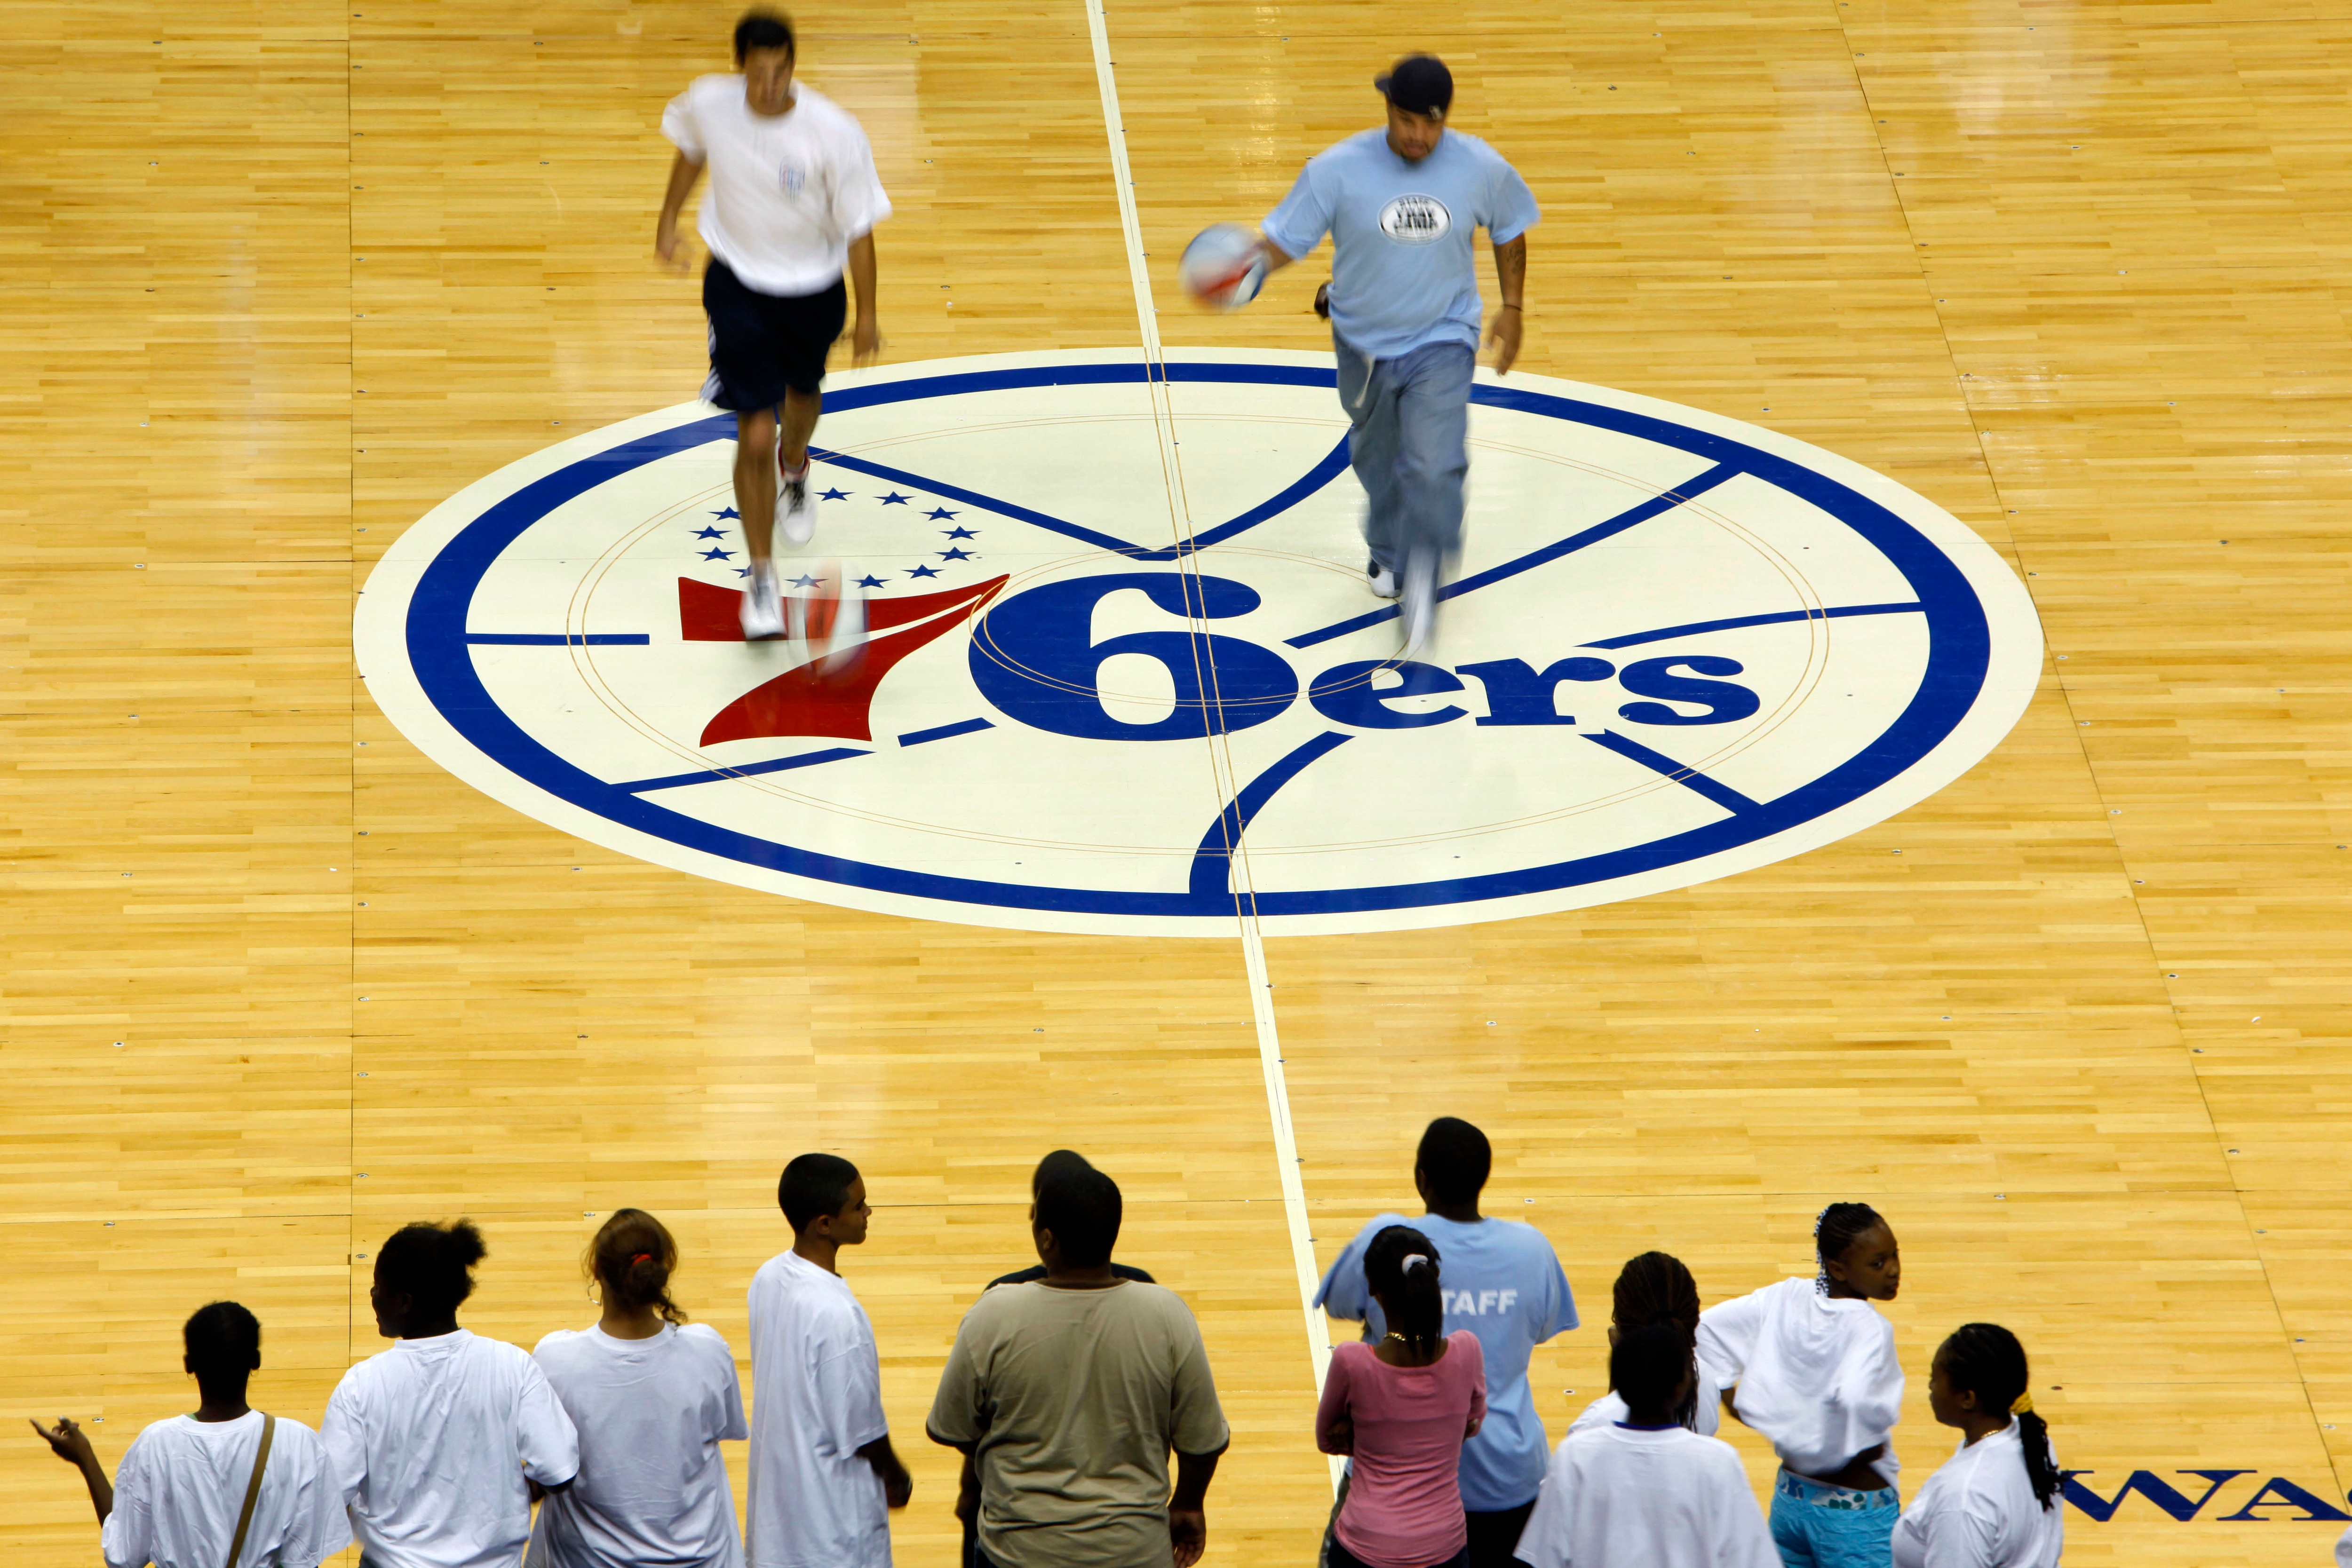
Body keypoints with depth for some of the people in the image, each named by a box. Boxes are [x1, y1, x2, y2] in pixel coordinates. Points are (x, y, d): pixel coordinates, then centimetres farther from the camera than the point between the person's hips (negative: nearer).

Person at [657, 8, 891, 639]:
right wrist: (669, 221, 8)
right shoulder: (708, 104, -21)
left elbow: (858, 227, -15)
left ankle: (794, 468, 66)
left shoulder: (835, 133, -27)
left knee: (802, 395, 29)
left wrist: (867, 314, -9)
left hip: (814, 288, 1)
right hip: (737, 284, -1)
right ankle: (762, 578, 6)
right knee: (755, 435, -8)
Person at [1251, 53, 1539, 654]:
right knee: (1378, 459, 21)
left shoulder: (1482, 169, -13)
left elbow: (1509, 230, 6)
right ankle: (1389, 554, 48)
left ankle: (1421, 589, -8)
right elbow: (1285, 238, -16)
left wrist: (1512, 309, 6)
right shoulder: (1338, 170, -19)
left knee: (1433, 469, -17)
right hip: (1364, 344, 1)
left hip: (1442, 343, -1)